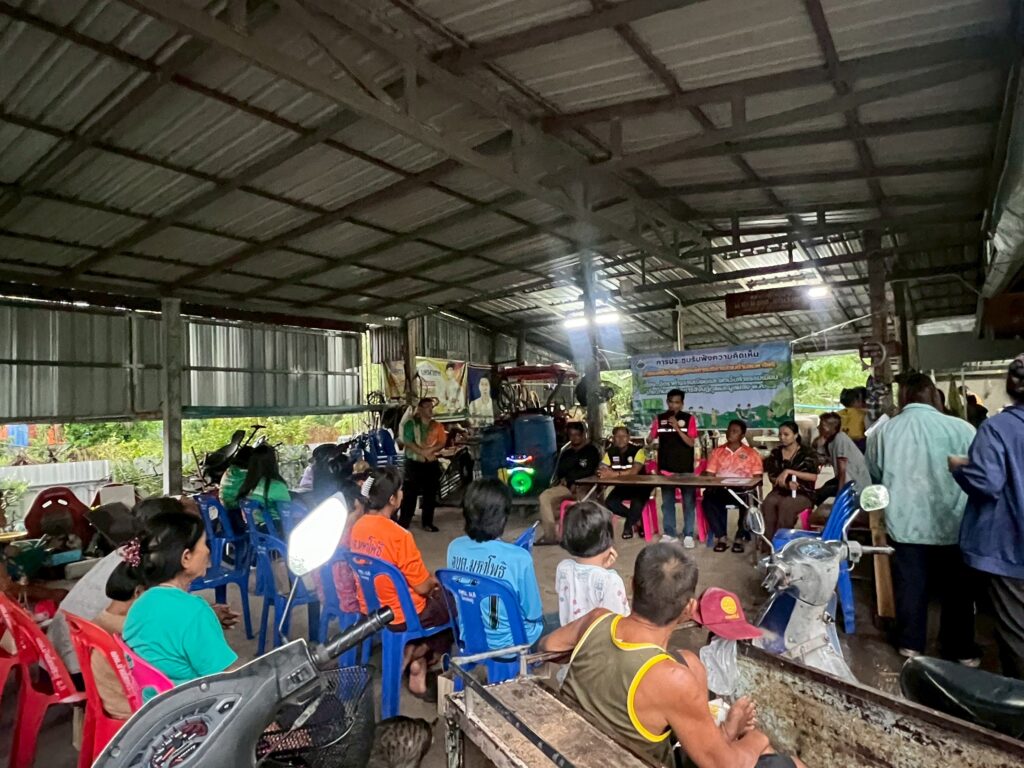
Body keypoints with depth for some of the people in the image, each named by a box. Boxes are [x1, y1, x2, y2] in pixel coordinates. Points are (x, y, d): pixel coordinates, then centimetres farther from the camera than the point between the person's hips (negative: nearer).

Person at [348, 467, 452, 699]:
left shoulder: (358, 527, -5)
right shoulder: (399, 536, -28)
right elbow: (422, 587, -20)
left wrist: (427, 580, 12)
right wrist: (434, 582, 4)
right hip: (401, 615, -7)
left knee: (434, 600, 28)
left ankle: (417, 667, 24)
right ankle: (414, 655, 19)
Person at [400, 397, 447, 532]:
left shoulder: (437, 426, 8)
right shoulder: (411, 423, -4)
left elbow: (442, 443, 1)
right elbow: (408, 442, -13)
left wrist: (430, 450, -17)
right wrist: (423, 452, -18)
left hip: (432, 464, 4)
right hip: (414, 463, -4)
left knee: (430, 494, 7)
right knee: (410, 493, -2)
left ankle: (428, 523, 16)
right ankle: (403, 523, 6)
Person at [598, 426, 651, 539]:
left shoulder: (637, 450, -18)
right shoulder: (610, 452, -2)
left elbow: (634, 471, -32)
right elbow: (601, 470, -11)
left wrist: (615, 474, -44)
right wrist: (603, 472, -37)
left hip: (639, 486, -5)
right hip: (622, 486, 5)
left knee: (637, 501, -34)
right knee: (609, 503, -19)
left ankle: (629, 525, -7)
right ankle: (637, 518, 0)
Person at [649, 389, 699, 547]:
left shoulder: (689, 419, -3)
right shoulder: (659, 419, 4)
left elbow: (691, 442, -10)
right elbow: (651, 439, 8)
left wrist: (677, 427, -19)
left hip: (685, 467, -2)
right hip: (665, 466, 2)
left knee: (689, 502, 1)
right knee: (667, 501, 8)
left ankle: (688, 535, 9)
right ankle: (668, 533, 17)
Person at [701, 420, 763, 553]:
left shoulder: (751, 453, 11)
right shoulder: (717, 452, 16)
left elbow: (757, 477, 4)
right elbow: (709, 475, 11)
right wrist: (710, 486, -10)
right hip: (720, 491, 1)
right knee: (709, 497, -32)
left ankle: (739, 538, -16)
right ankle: (721, 537, -22)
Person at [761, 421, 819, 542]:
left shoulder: (807, 453, -1)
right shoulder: (775, 452, 9)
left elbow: (813, 477, -11)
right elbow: (772, 477, 6)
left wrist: (789, 471, -19)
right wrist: (787, 484, -14)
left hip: (803, 493, -3)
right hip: (781, 491, 3)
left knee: (785, 505, -36)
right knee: (767, 503, -31)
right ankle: (769, 541, -30)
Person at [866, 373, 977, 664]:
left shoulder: (883, 431, -5)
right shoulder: (961, 428, -12)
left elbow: (874, 475, 9)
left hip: (904, 524, 1)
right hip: (951, 525, -1)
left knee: (910, 586, 14)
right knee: (956, 589, 15)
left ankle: (910, 644, 26)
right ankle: (961, 651, 27)